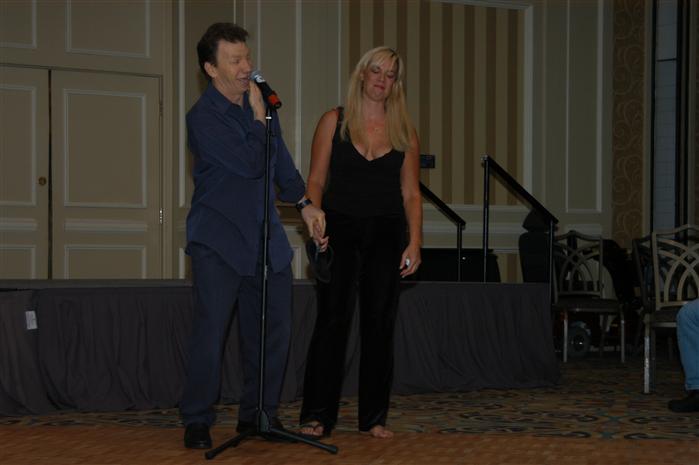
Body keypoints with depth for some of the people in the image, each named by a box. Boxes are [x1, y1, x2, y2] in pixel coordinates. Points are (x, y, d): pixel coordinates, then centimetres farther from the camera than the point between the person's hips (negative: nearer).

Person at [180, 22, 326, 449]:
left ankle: (258, 414, 20)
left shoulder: (259, 102, 10)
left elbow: (281, 162, 21)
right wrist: (259, 117, -10)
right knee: (212, 329, -11)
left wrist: (305, 203, 12)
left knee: (275, 329, 7)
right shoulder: (204, 117, -12)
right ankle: (197, 422, 0)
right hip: (218, 238, -7)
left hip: (265, 237, 7)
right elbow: (250, 164, -21)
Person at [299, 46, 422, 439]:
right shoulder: (334, 122, 3)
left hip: (386, 234, 2)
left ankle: (375, 417, 11)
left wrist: (415, 242, -2)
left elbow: (411, 193, 8)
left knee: (380, 324, 3)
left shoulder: (405, 132, 8)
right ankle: (318, 415, -1)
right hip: (340, 229, -2)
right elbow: (316, 181, 2)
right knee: (333, 320, -6)